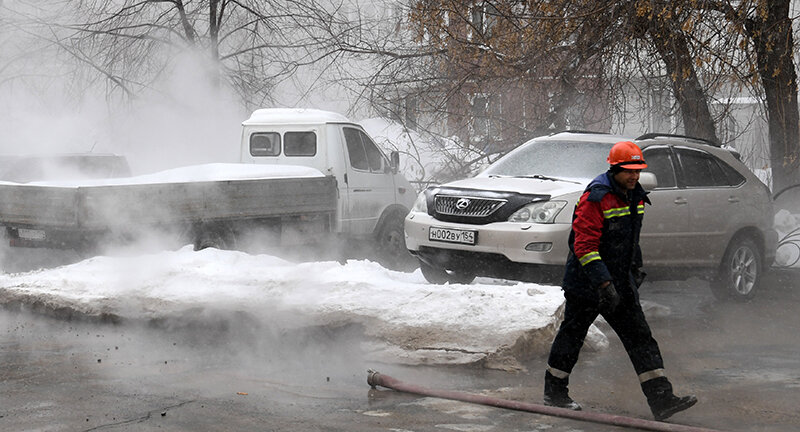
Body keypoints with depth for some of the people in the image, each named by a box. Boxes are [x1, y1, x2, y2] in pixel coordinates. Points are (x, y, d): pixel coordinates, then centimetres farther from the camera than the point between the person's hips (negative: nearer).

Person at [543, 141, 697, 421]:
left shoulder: (634, 196, 7)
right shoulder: (596, 198, -20)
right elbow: (584, 245, -25)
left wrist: (636, 268, 26)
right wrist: (603, 283, -30)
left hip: (620, 283, 8)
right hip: (587, 283, -8)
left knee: (640, 338, 1)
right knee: (572, 335, 7)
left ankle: (661, 400, -1)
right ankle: (554, 392, 24)